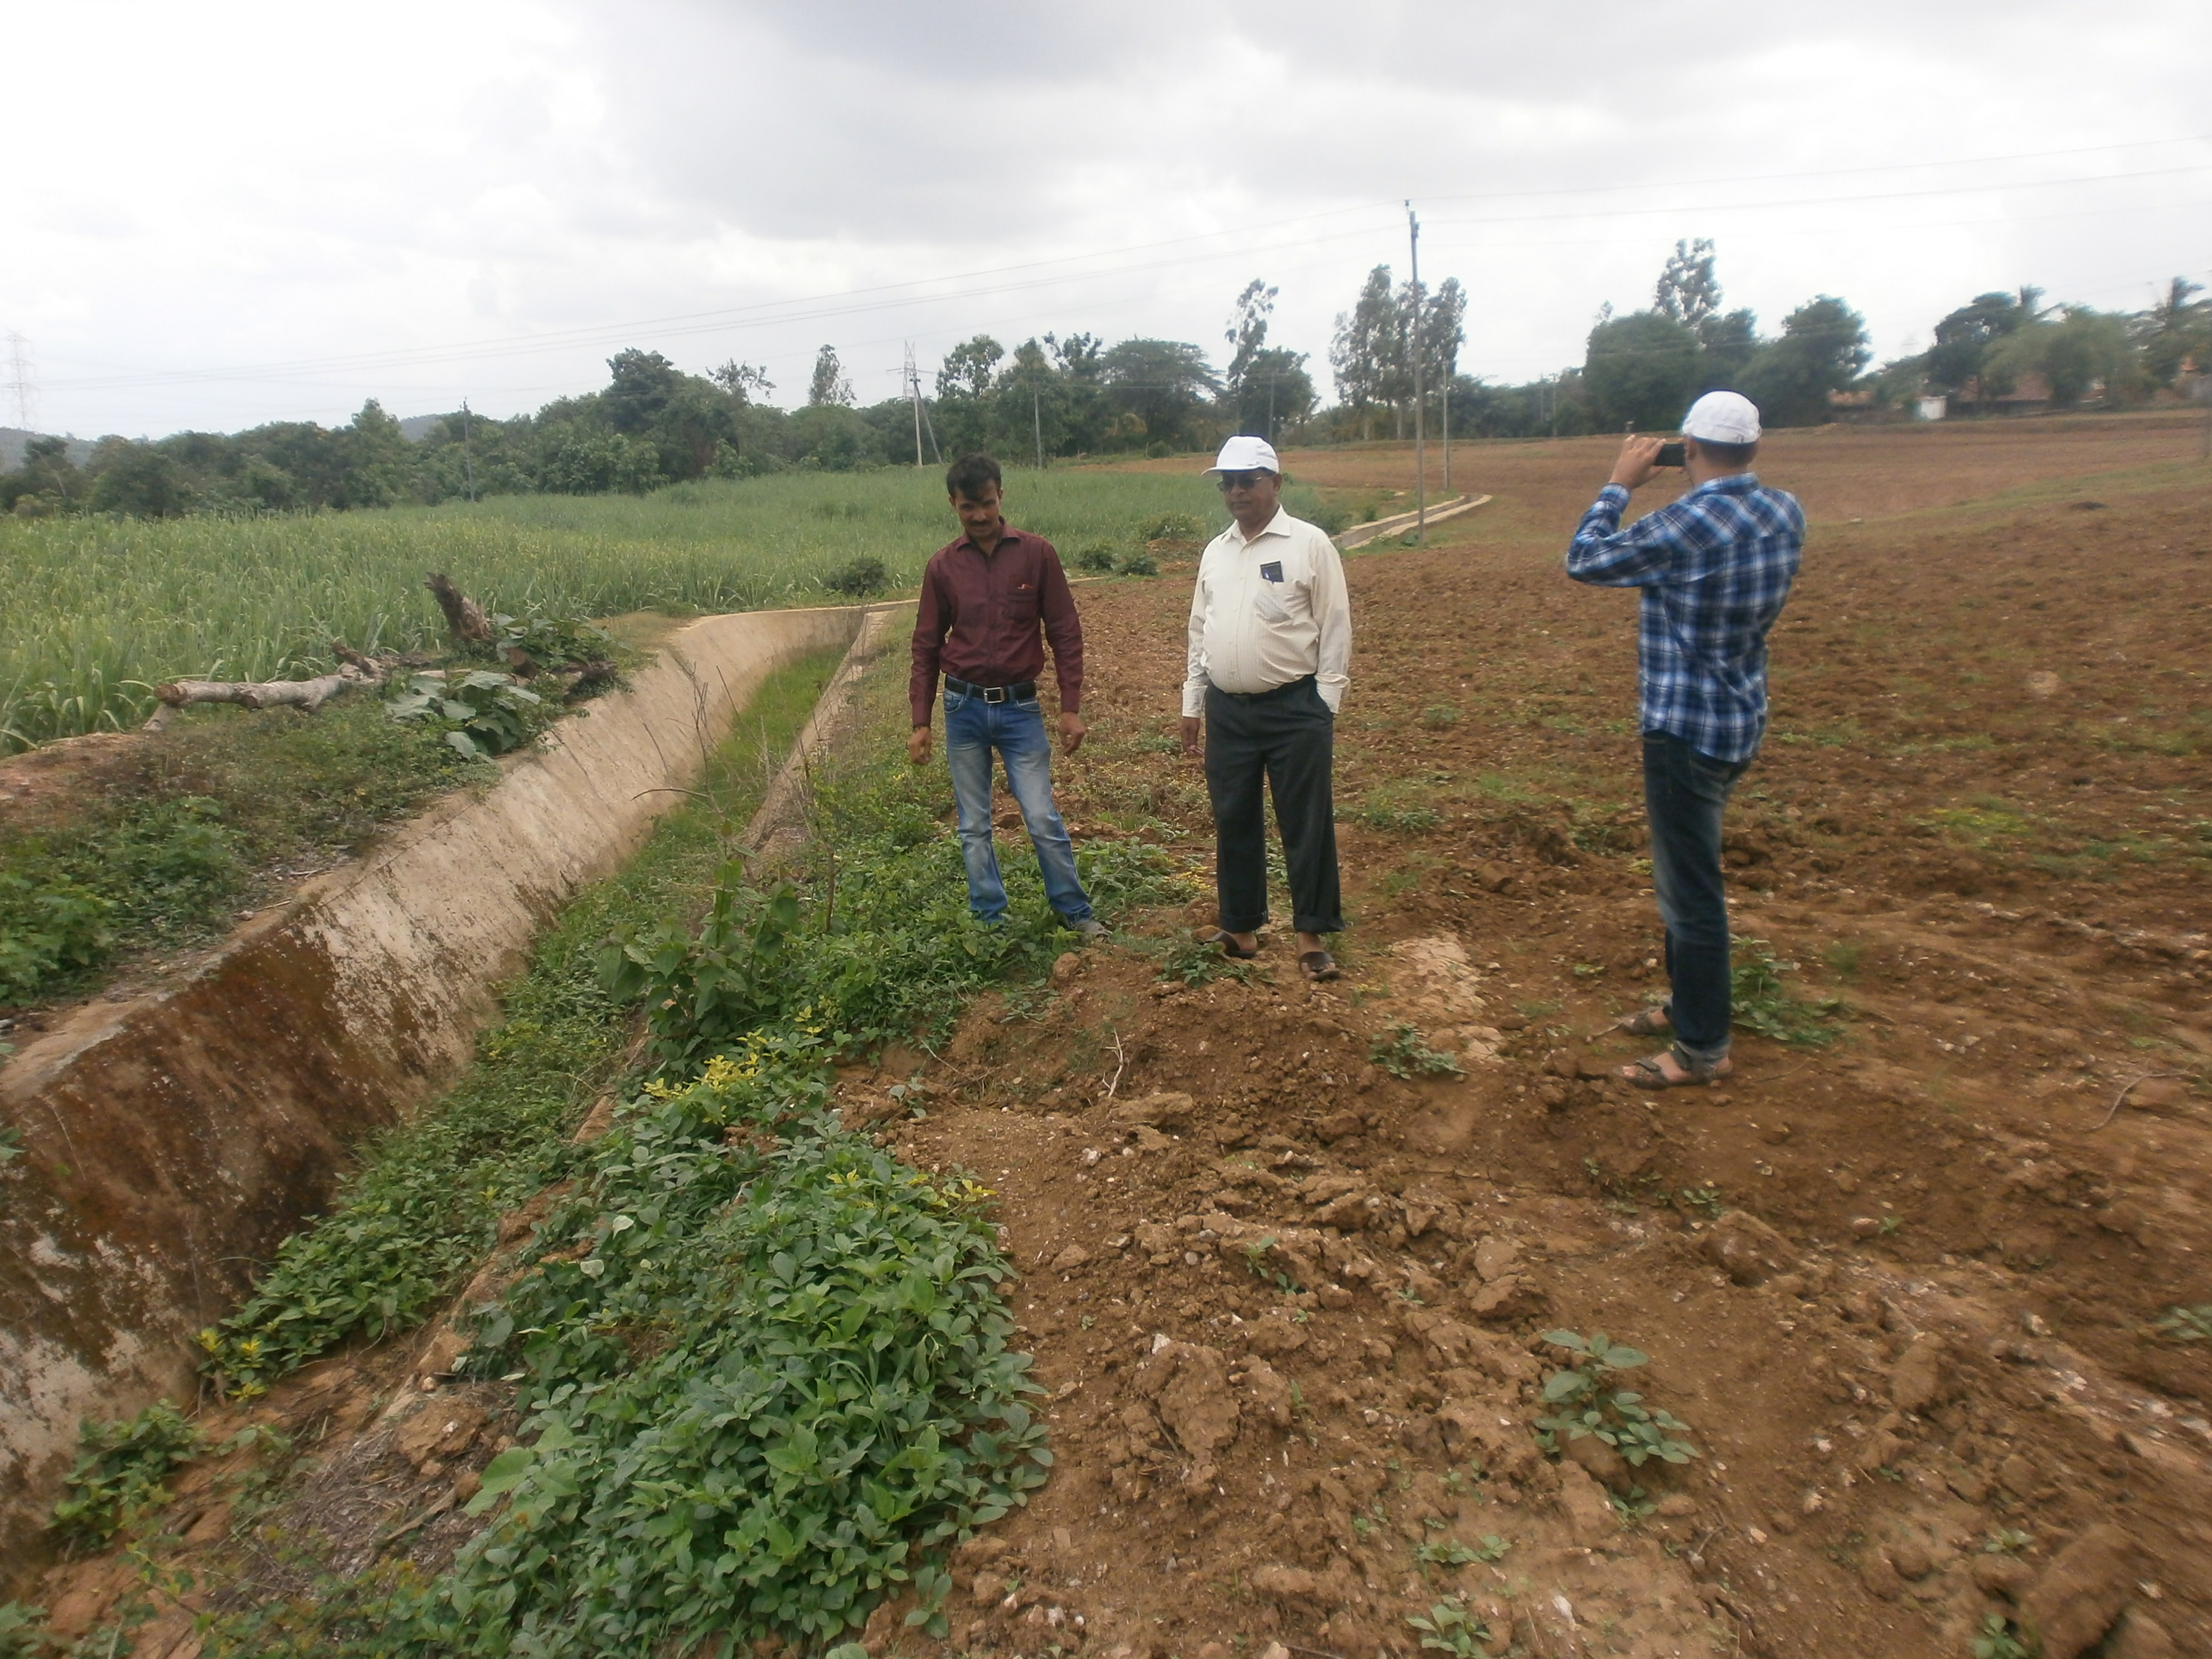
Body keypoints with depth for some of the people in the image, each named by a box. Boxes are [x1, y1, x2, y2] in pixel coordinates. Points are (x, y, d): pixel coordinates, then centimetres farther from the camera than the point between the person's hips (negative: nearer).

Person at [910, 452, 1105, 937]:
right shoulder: (942, 566, 0)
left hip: (1020, 706, -2)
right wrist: (920, 722, 2)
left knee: (1043, 819, 0)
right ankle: (990, 922, 21)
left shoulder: (1037, 554, -4)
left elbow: (1065, 632, -2)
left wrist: (1071, 707, -6)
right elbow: (927, 646, 5)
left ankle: (1074, 911, 17)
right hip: (963, 708, 2)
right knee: (974, 827, 9)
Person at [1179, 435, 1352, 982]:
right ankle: (1241, 929, 24)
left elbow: (1335, 629, -5)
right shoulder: (1214, 552, 12)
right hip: (1227, 710, 5)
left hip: (1294, 708, -5)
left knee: (1307, 826, 2)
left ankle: (1311, 937, 14)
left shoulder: (1310, 544, -4)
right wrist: (1191, 705, 13)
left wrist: (1325, 705, -8)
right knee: (1233, 824, 11)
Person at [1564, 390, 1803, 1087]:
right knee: (1686, 873, 22)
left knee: (1692, 891, 0)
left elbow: (1584, 560, -9)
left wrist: (1619, 485, 3)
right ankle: (1687, 1002, 37)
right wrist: (1704, 491, 10)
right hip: (1741, 720, 9)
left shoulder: (1686, 524, -21)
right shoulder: (1786, 514, 1)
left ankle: (1704, 1050, 11)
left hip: (1684, 728, -9)